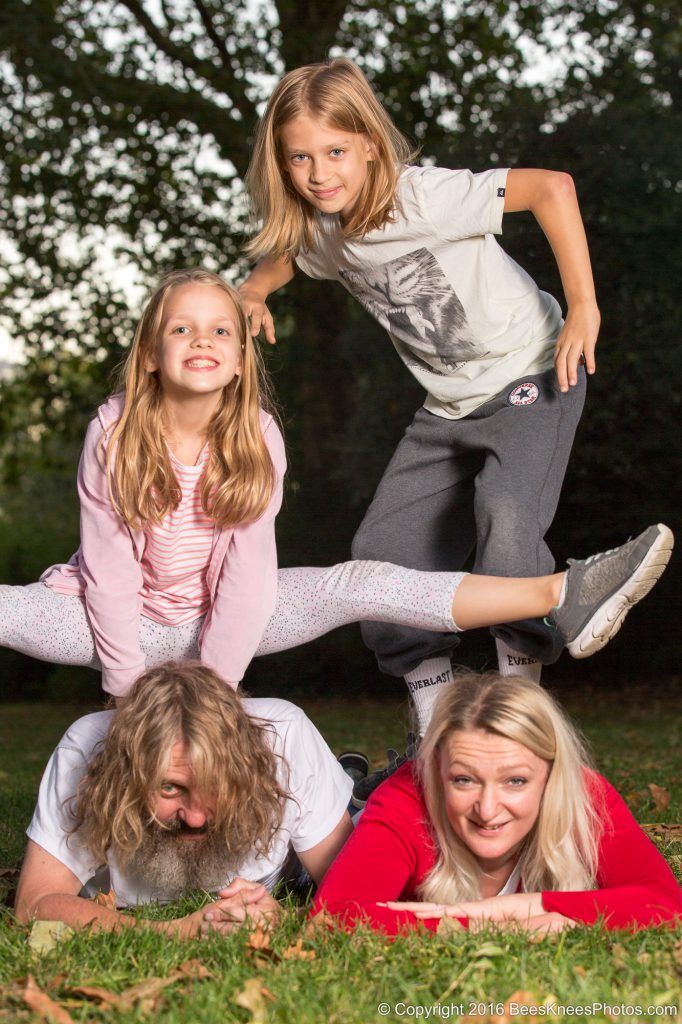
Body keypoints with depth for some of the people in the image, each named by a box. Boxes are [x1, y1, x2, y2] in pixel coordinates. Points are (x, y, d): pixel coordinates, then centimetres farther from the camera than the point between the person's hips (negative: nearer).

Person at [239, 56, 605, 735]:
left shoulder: (421, 198, -26)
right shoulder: (320, 232, -3)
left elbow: (551, 188, -33)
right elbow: (286, 253, 23)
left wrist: (583, 309, -35)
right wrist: (252, 293, 3)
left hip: (531, 377, -7)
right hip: (449, 409, 8)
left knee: (506, 518, -31)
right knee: (382, 550, 2)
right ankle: (434, 723, 14)